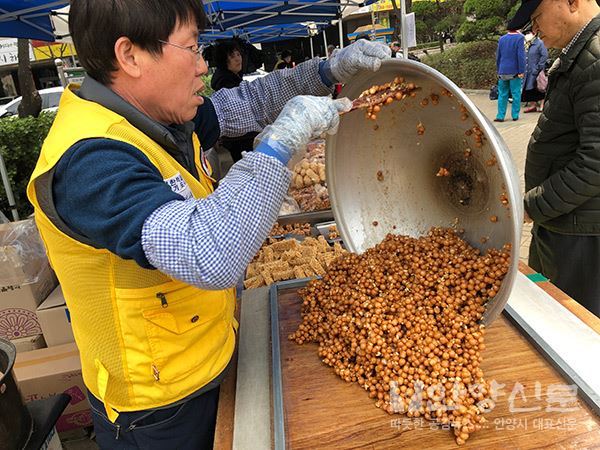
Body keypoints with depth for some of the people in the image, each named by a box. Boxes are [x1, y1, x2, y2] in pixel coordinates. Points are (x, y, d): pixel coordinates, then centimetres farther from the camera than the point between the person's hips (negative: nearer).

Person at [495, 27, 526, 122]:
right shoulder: (520, 38, -7)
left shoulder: (501, 39, 8)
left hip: (502, 72, 4)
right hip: (514, 72, -4)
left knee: (502, 95, 6)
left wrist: (498, 70, 21)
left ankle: (500, 116, 3)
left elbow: (498, 56, 13)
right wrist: (521, 71, -9)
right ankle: (515, 115, 6)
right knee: (516, 94, 3)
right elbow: (521, 56, -12)